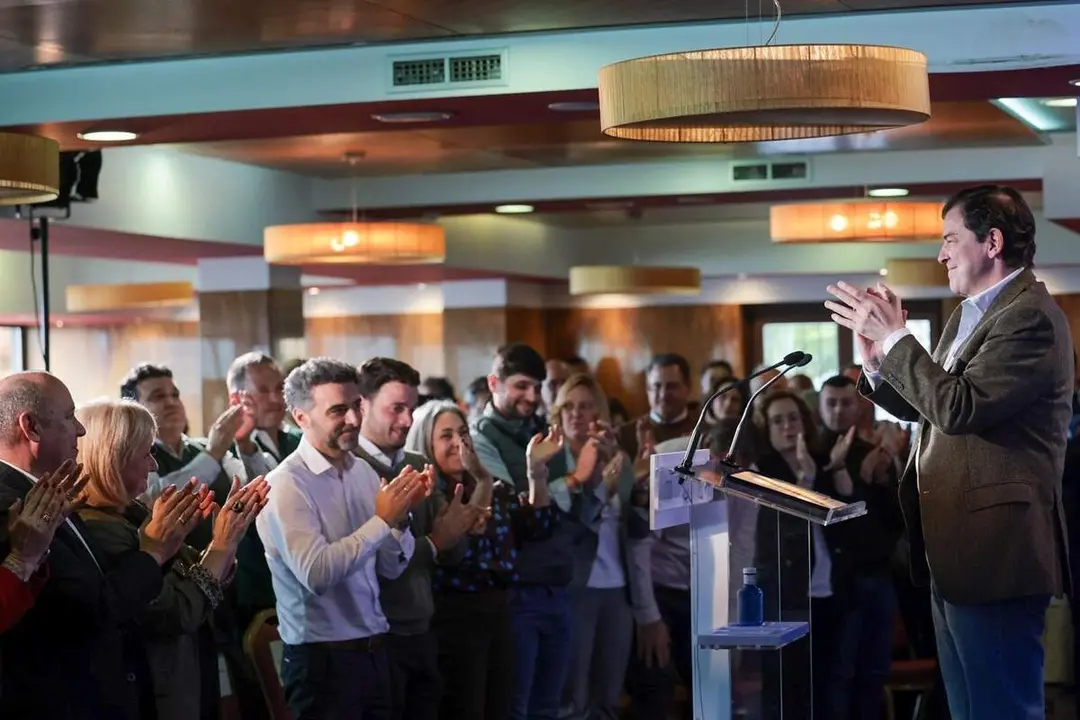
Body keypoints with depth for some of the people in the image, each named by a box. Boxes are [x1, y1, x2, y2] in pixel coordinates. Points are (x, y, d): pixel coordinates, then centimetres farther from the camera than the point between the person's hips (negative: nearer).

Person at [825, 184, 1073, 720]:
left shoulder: (1031, 317, -15)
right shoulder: (968, 315, 16)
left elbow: (958, 406, -24)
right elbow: (924, 408, 21)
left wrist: (894, 338, -16)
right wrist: (875, 360, 5)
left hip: (994, 550, -10)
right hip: (955, 552, 10)